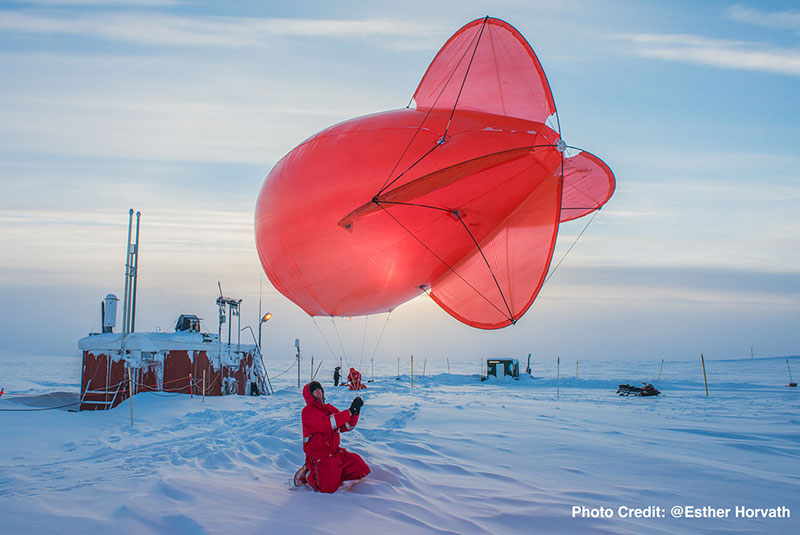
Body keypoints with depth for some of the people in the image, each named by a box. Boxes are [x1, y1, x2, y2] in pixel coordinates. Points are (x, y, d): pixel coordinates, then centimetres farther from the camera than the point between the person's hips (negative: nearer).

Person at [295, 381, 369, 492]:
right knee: (329, 489, -18)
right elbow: (326, 424, -26)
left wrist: (356, 411, -12)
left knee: (363, 470, 0)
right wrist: (350, 411, -27)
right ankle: (308, 474, 8)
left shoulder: (330, 408, 13)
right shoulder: (308, 411, -10)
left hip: (335, 452, 7)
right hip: (318, 455, -7)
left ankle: (334, 474, 14)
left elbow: (346, 426, 6)